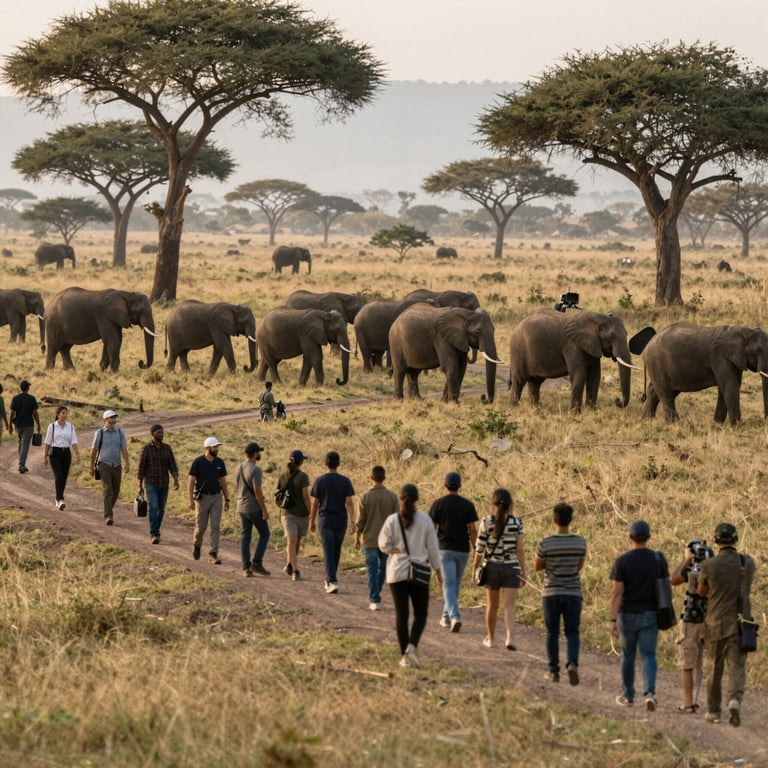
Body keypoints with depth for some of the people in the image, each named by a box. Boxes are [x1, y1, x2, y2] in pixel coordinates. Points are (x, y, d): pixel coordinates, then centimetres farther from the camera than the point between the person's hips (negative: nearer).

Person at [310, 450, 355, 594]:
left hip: (325, 520, -2)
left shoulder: (319, 481, -4)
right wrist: (352, 522, -8)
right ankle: (329, 579, 30)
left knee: (328, 551, -6)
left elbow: (314, 503, -1)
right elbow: (349, 503, -8)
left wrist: (312, 521, 9)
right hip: (341, 520, 2)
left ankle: (332, 582, -20)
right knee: (336, 551, 17)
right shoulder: (345, 481, -3)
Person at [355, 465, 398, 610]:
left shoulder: (365, 497, -10)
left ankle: (375, 600, -3)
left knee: (372, 570, 2)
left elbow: (360, 521, -7)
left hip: (370, 540, -2)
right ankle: (375, 596, 31)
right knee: (383, 568, 17)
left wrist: (357, 539, 6)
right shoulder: (392, 497, -5)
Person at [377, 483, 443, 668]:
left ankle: (404, 655, 6)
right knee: (420, 614, 9)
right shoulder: (425, 520, -6)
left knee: (401, 614, 6)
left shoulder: (392, 520, -5)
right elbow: (433, 547, 0)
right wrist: (438, 570, 9)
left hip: (397, 572, 1)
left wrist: (398, 550, 6)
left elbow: (384, 545, -5)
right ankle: (412, 646, -14)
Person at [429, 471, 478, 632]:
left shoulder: (438, 504, -5)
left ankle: (455, 616, -26)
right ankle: (446, 616, 28)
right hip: (462, 550, 2)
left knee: (449, 585, -7)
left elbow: (431, 528, -4)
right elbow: (473, 530, -4)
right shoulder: (468, 505, -1)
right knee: (455, 584, 18)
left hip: (445, 549, -2)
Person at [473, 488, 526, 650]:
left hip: (492, 566, 1)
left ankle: (490, 638, 30)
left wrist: (475, 565, 9)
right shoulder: (517, 523, -5)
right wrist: (523, 571, 3)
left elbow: (480, 547, -5)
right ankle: (510, 637, -23)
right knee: (509, 606, -4)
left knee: (492, 606, 16)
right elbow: (520, 549, -4)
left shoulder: (487, 522, -7)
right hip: (512, 567, -1)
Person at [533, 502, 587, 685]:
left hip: (551, 594, -1)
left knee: (552, 633, 11)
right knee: (572, 633, 6)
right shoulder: (580, 542, -5)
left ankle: (554, 671, 14)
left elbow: (537, 566, 2)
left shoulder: (545, 543, -11)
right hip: (573, 594, 1)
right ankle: (572, 664, -17)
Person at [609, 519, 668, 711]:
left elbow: (617, 592, -13)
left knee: (628, 655, 15)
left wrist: (613, 620, -11)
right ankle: (649, 692, -20)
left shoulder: (622, 561, -10)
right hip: (650, 615, 1)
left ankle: (627, 695, 25)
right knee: (648, 655, 1)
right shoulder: (658, 559, -3)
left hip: (627, 615, -1)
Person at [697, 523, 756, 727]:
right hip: (740, 624, 1)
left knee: (715, 669, 14)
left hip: (716, 624, -1)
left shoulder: (709, 566, -11)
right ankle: (735, 701, -27)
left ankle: (713, 711, 23)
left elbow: (701, 592, 6)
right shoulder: (748, 563, -1)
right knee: (736, 668, -1)